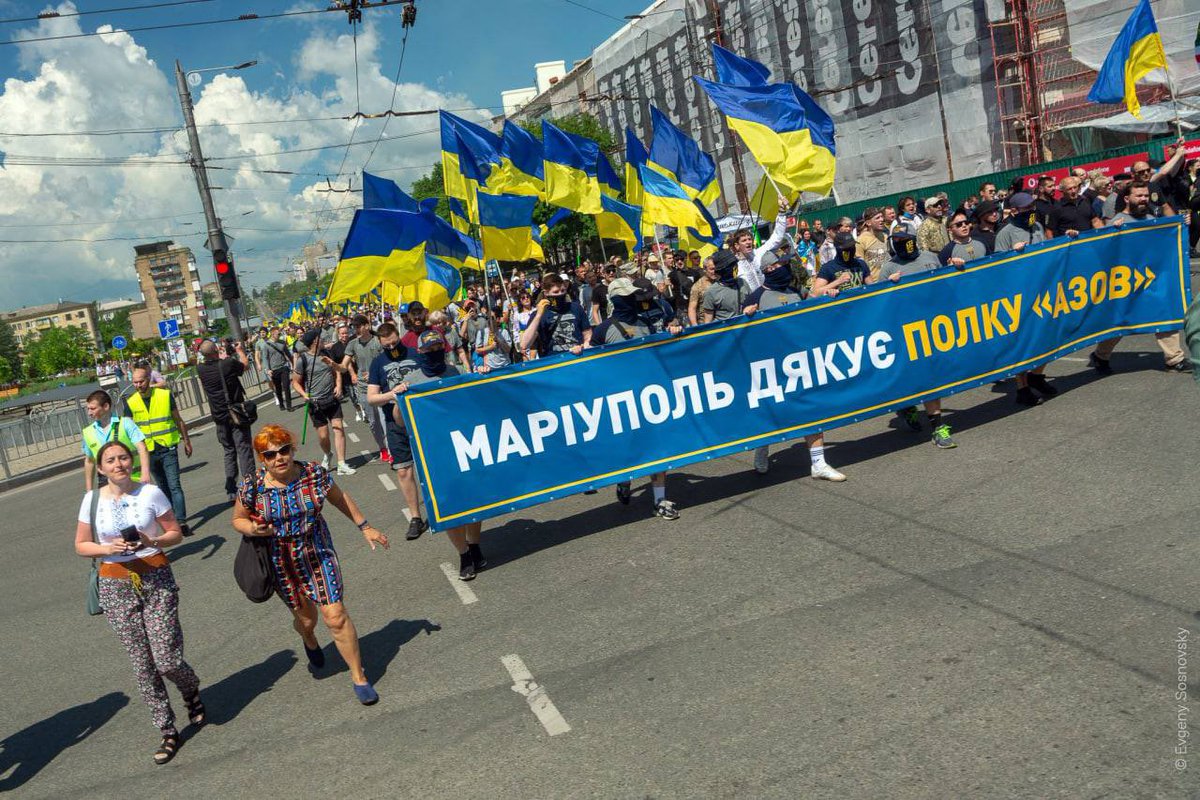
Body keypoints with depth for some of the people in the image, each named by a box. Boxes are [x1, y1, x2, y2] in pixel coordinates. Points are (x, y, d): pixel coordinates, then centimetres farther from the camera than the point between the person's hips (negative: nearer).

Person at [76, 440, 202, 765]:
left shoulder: (150, 492, -4)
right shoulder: (92, 499, 1)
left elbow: (175, 534, 2)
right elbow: (81, 545, 8)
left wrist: (152, 541, -18)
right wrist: (107, 548, -12)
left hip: (156, 579, -2)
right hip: (116, 586, 2)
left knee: (167, 659, -8)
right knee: (143, 665, 4)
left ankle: (192, 692, 27)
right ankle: (167, 732, 18)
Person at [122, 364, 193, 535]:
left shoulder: (165, 395, -3)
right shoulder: (130, 403, -1)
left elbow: (178, 420, 7)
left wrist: (186, 441, 11)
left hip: (168, 448, -2)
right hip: (148, 452, 2)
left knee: (174, 485, -10)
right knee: (163, 487, 14)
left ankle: (181, 522, -13)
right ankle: (172, 516, 26)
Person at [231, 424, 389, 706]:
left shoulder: (315, 474, -13)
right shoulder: (252, 488, -15)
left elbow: (340, 498, 5)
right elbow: (237, 520, 2)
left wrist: (365, 528, 9)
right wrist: (253, 529, -21)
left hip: (318, 553, 0)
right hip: (281, 563, 0)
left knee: (336, 617, -8)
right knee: (305, 618, 16)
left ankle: (359, 677, 10)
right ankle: (310, 641, 57)